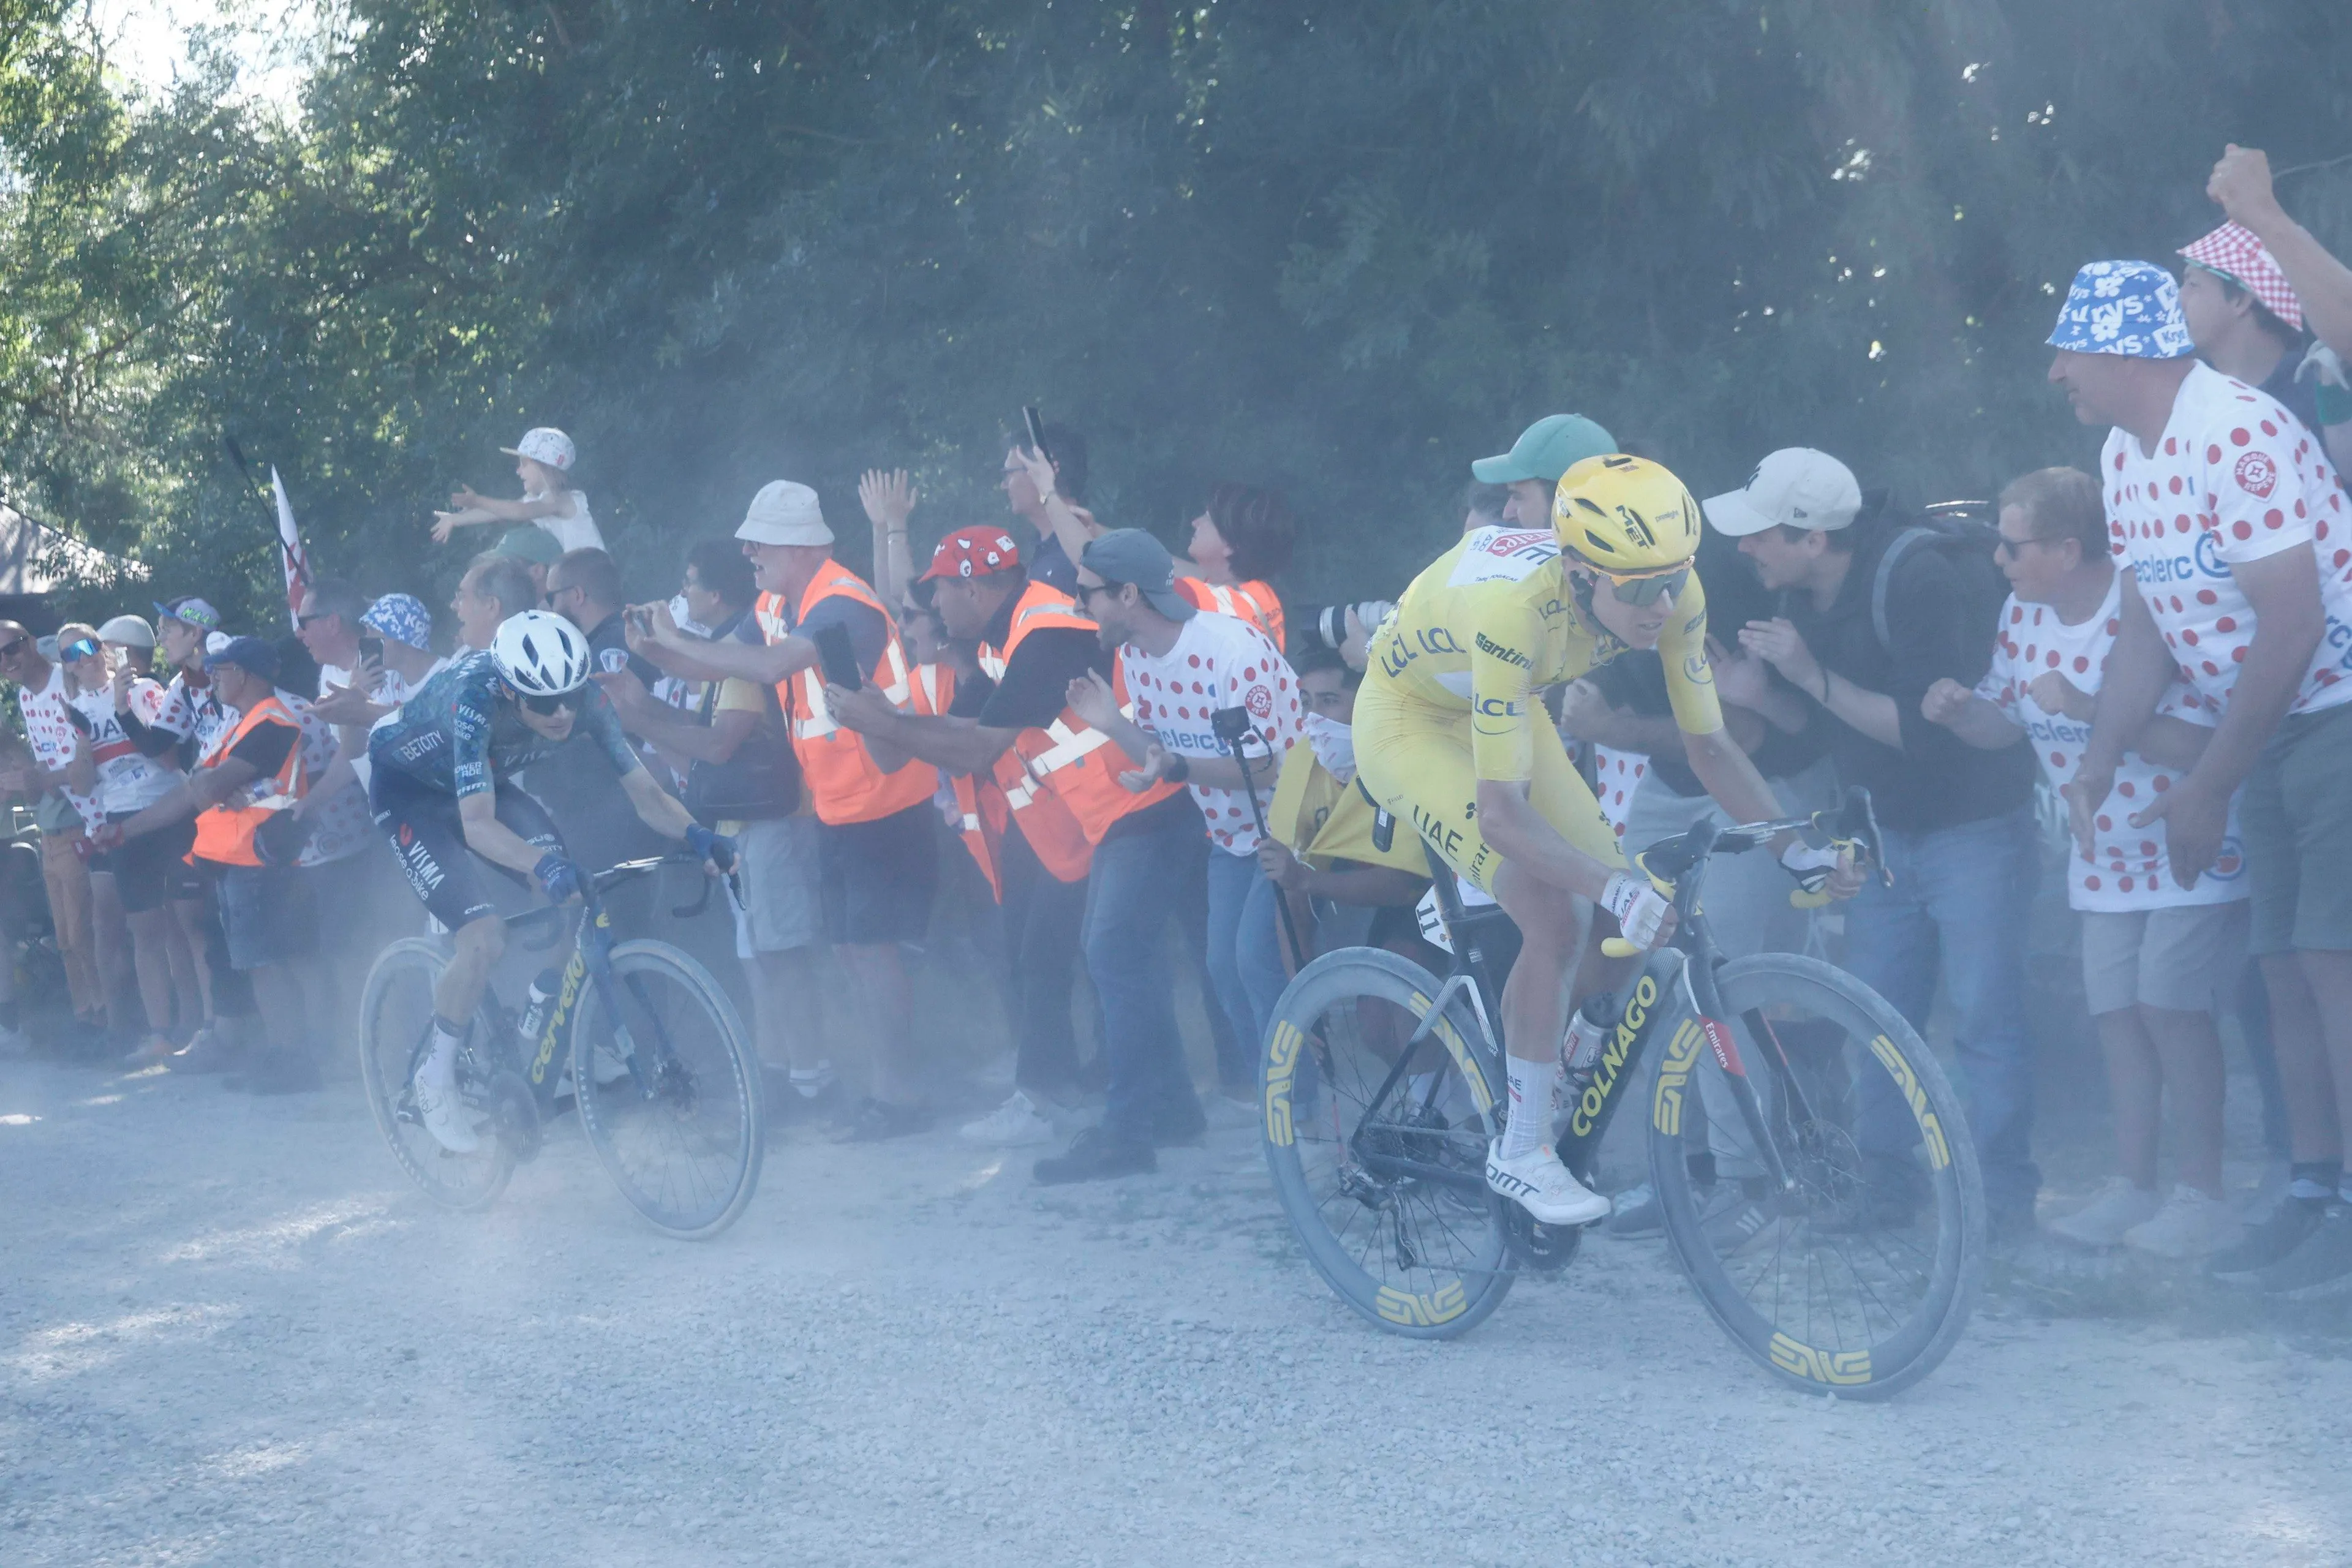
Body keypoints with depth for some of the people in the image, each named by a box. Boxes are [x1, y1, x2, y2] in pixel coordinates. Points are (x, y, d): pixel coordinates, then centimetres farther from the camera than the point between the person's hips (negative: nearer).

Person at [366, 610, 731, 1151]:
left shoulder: (586, 701, -25)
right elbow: (477, 824, -46)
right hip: (408, 789, -6)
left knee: (571, 897, -16)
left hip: (484, 781, 6)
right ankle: (437, 1078, 0)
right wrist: (543, 863, -62)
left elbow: (645, 793, -20)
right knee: (485, 937, -21)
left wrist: (694, 834, -40)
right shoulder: (475, 701, -40)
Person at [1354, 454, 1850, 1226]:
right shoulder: (1513, 605, -42)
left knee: (1630, 915, -3)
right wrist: (1617, 891, -53)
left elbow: (1708, 744, -11)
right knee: (1554, 921, -22)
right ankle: (1521, 1154, -7)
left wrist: (1796, 852, -22)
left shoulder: (1671, 595, -24)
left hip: (1504, 711, 7)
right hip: (1409, 722, -7)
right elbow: (1502, 812, -43)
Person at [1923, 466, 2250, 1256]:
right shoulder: (2022, 615, -1)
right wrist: (1958, 710, -12)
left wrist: (2087, 710, -34)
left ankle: (2202, 1193, -6)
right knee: (2117, 1010, 4)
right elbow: (2003, 722, 10)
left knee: (2168, 1001, -14)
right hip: (2107, 856, 7)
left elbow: (2199, 741, -29)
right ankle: (2132, 1186, 12)